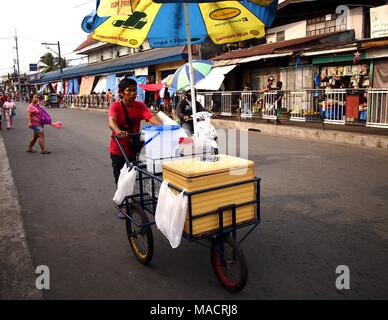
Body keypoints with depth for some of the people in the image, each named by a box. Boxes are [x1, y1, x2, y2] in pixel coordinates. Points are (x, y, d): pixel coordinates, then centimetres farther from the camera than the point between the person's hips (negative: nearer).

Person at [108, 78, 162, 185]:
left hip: (133, 150, 3)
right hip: (118, 151, -3)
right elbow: (111, 121, -33)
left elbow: (151, 117, -21)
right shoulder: (115, 106, -14)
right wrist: (118, 131, -55)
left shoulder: (140, 106, -4)